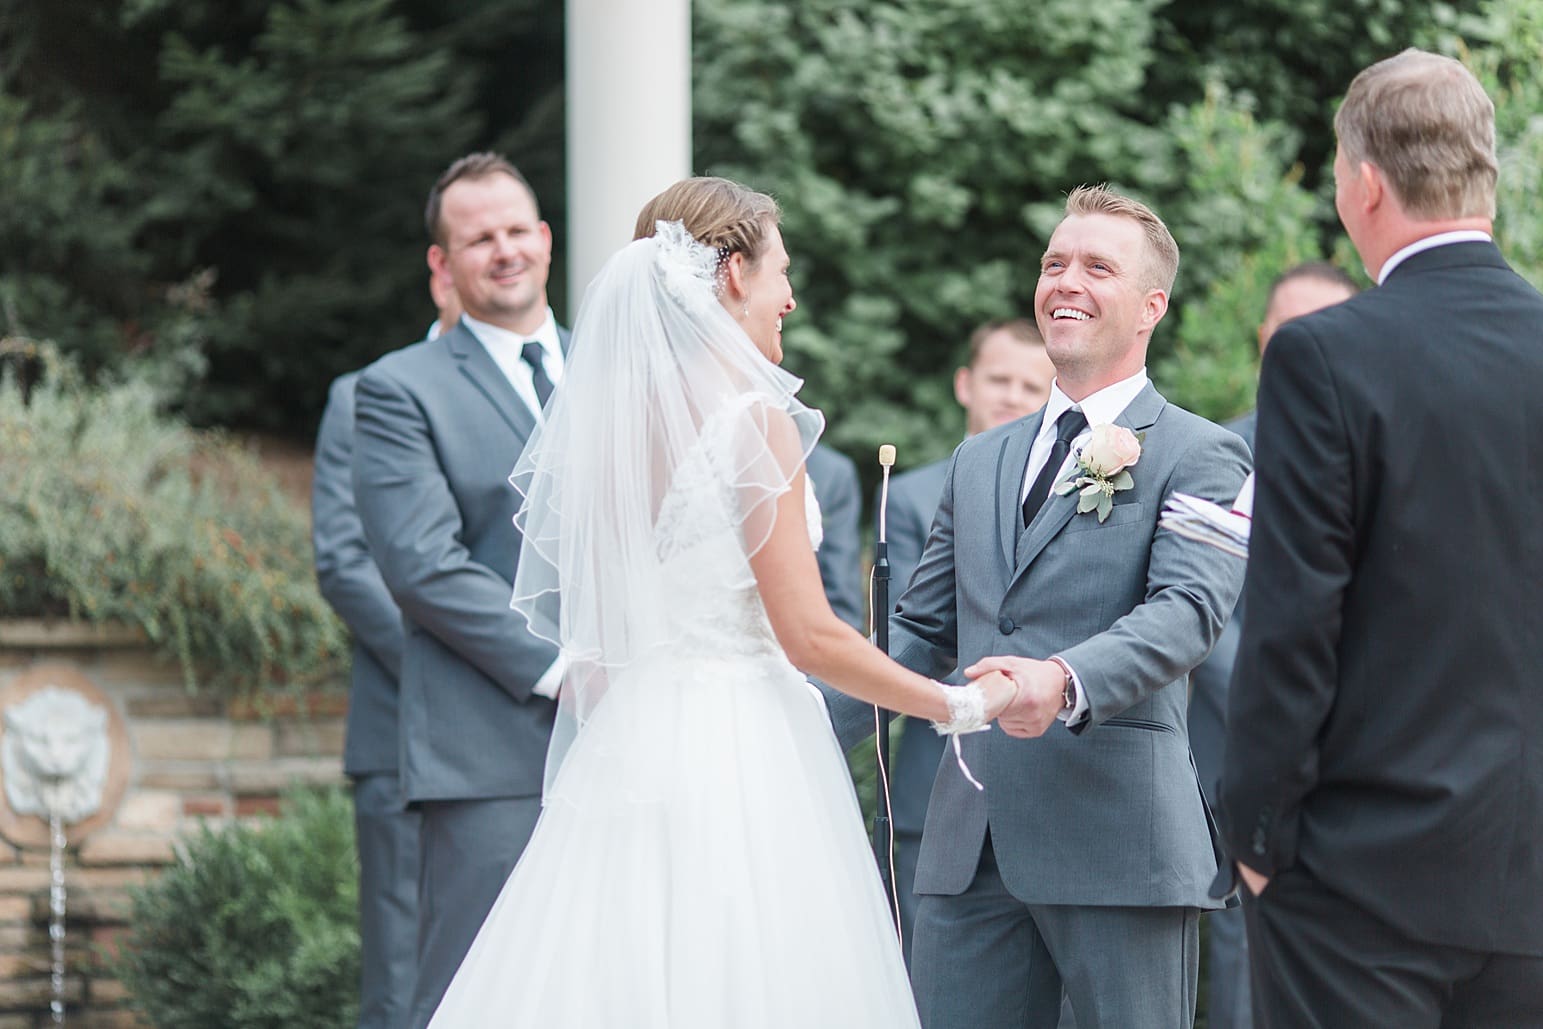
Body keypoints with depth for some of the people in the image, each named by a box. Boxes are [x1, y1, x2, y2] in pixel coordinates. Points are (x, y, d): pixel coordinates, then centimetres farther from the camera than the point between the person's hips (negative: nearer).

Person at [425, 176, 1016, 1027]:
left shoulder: (610, 420, 10)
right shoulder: (753, 420, -10)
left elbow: (588, 639, 13)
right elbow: (809, 634, -12)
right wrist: (962, 705, -3)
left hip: (625, 750, 7)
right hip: (740, 758, -7)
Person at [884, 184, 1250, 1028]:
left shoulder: (1200, 457, 0)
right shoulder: (980, 461, 21)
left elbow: (1189, 609, -16)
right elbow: (922, 630, 21)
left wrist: (1066, 681, -34)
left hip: (1118, 839, -5)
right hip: (971, 845, 5)